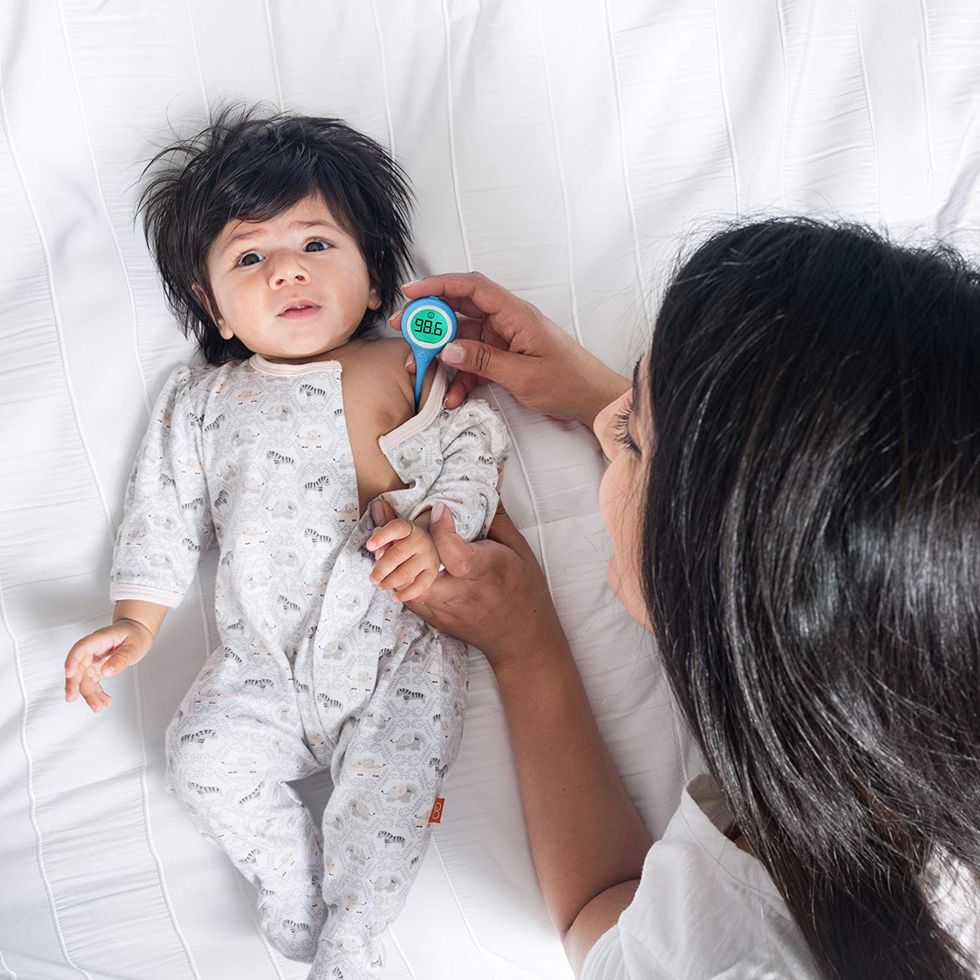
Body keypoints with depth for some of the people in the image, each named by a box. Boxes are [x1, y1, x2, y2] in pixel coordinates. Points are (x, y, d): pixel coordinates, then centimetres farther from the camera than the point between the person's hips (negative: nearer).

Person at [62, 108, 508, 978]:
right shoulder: (200, 402, 12)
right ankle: (295, 888, 6)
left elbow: (472, 462, -2)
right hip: (263, 665, 3)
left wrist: (432, 529, -21)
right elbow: (164, 513, 13)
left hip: (400, 652, -2)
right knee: (206, 753, -16)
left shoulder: (415, 371, 4)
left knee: (391, 777, -18)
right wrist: (135, 623, 6)